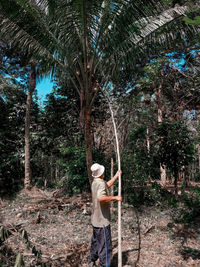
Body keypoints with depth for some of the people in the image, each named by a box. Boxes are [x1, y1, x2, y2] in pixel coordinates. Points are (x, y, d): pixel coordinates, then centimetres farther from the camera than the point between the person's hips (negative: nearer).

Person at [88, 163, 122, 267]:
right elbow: (101, 198, -41)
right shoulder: (101, 183, -23)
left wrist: (116, 176, 26)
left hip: (96, 220, 10)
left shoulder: (95, 182, 7)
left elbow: (107, 185, 24)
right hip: (102, 221, -10)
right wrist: (115, 198, -31)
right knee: (105, 246, 2)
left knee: (96, 242, 24)